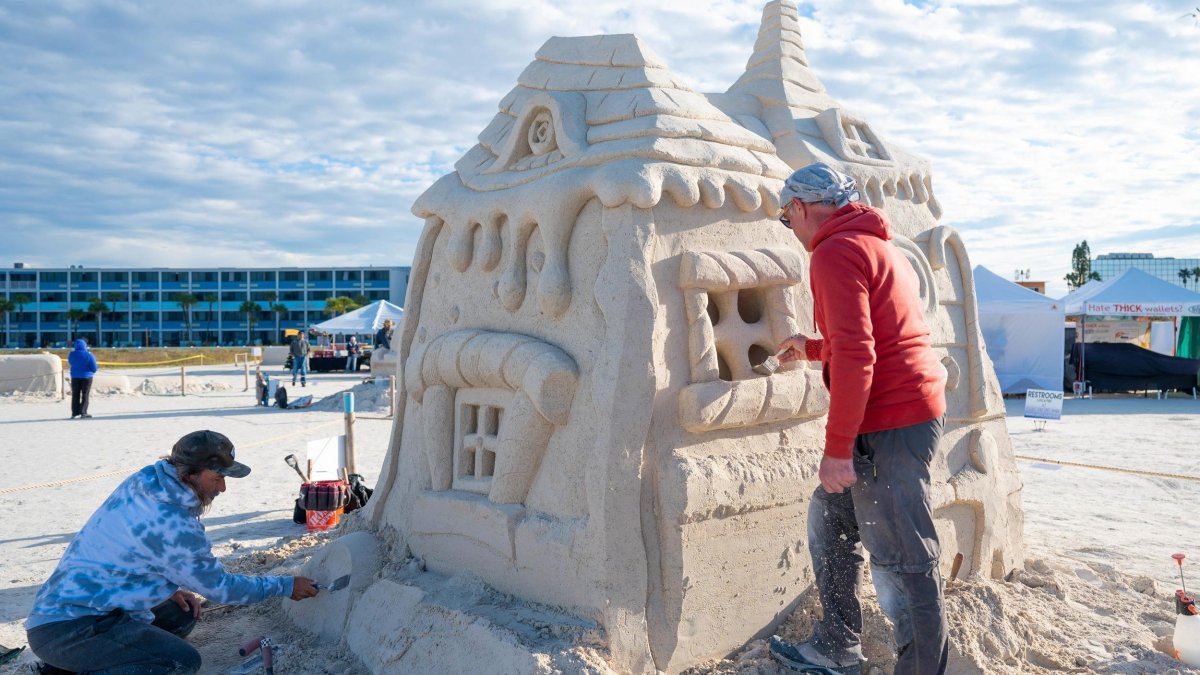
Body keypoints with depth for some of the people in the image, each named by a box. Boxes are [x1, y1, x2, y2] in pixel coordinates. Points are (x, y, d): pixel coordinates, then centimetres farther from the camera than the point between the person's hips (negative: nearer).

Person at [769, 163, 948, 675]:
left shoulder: (834, 252, -12)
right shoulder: (876, 244, 20)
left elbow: (856, 357, -22)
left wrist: (837, 449, -20)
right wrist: (812, 349, 38)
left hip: (890, 426, -11)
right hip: (913, 409, 11)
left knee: (900, 561, -4)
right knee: (829, 516, 19)